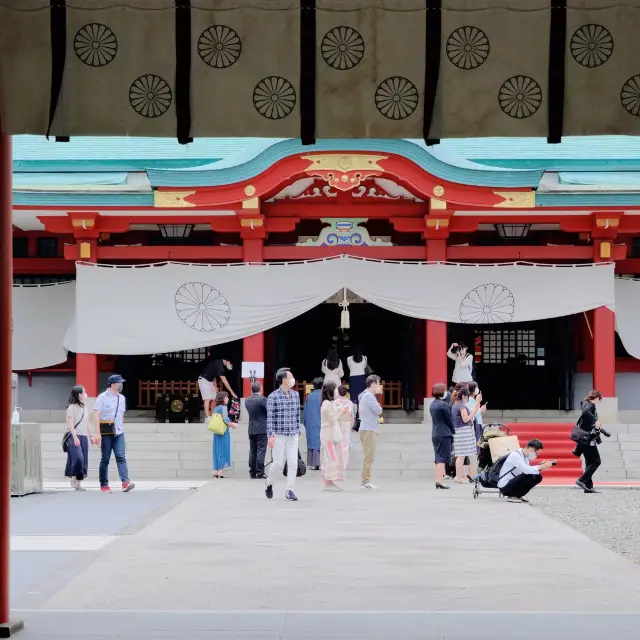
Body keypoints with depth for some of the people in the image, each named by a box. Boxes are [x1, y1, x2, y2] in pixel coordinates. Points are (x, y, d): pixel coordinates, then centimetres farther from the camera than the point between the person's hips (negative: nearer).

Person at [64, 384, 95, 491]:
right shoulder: (72, 407, -6)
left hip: (84, 437, 7)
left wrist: (91, 436, 19)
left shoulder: (84, 407, 16)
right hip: (74, 436, -7)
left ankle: (79, 483, 6)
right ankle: (73, 477, 0)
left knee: (84, 460, 3)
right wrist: (75, 437, -20)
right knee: (78, 458, -19)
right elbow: (70, 424, -12)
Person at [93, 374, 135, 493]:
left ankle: (125, 482, -20)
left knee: (121, 457, -9)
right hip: (106, 433, -5)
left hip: (118, 433, 5)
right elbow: (96, 415, -10)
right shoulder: (102, 397, -6)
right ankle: (104, 485, 9)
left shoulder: (122, 398, 13)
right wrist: (98, 433, -17)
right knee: (105, 459, 2)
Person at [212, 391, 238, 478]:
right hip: (224, 432, -7)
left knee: (217, 451, 9)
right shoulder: (223, 407, -10)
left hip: (217, 433, 7)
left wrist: (230, 423, 19)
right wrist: (232, 425, -1)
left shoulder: (216, 408, 13)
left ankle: (215, 472, 8)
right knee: (223, 451, -3)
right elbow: (225, 420, -17)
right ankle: (221, 472, -5)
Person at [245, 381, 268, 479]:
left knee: (252, 452, 10)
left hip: (251, 430, 6)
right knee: (261, 451, -4)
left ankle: (252, 473, 12)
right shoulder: (262, 399, -14)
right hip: (262, 429, -6)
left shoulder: (247, 400, 6)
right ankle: (260, 473, -7)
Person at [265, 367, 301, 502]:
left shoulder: (295, 395, 8)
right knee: (278, 463, -1)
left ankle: (290, 490, 3)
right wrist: (270, 435, -14)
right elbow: (270, 417, -8)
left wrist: (298, 432, 14)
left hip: (293, 435, 4)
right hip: (279, 435, -4)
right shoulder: (273, 396, -7)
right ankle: (269, 484, 24)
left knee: (293, 463, -2)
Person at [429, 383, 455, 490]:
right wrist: (453, 431, 4)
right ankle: (440, 480, -10)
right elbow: (449, 420, -10)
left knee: (438, 458, 13)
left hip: (435, 434, 8)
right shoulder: (444, 405, -13)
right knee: (443, 458, -6)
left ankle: (438, 479, 16)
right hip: (444, 434, -8)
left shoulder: (432, 405, 12)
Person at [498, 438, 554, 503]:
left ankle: (518, 495, 5)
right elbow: (527, 470, -32)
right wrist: (542, 467, -24)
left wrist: (542, 466, -8)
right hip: (505, 487, -9)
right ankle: (512, 496, -11)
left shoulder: (525, 457, 7)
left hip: (514, 483, 9)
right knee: (529, 476, -27)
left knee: (537, 477, 1)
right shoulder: (515, 455, -21)